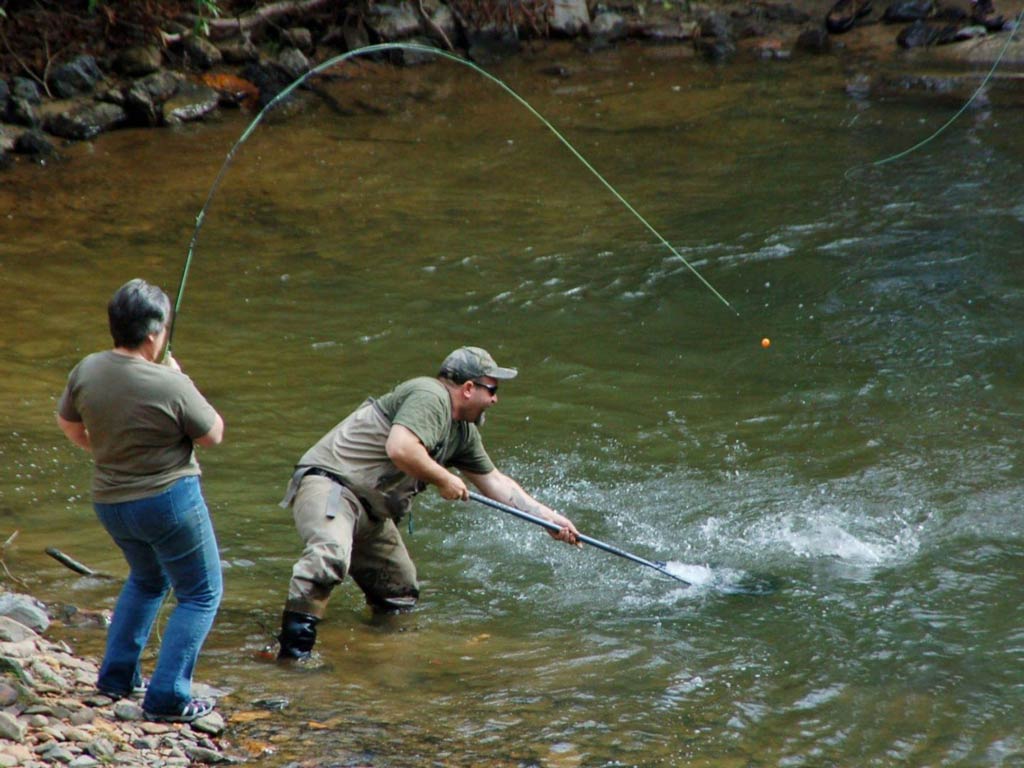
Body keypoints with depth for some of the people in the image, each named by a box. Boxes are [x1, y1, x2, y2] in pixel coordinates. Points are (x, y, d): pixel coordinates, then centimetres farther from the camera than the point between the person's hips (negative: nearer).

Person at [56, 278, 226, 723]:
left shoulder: (87, 371, -6)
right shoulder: (170, 386, -23)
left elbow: (68, 424, 11)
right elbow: (214, 434, -8)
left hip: (109, 501, 6)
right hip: (169, 500, -6)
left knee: (147, 581, 31)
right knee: (201, 595, 9)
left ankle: (117, 675, 29)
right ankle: (167, 698, 1)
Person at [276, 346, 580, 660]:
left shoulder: (463, 432, 17)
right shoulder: (430, 397, -15)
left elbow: (494, 481, 27)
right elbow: (400, 448, -30)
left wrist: (549, 517, 23)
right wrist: (444, 479, -16)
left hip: (370, 512, 11)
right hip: (328, 482, -11)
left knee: (401, 593, 16)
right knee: (331, 556, -35)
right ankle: (294, 643, -37)